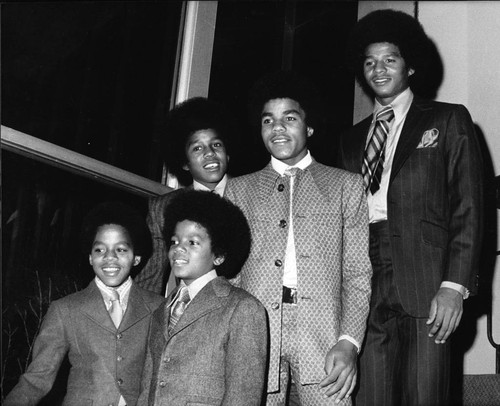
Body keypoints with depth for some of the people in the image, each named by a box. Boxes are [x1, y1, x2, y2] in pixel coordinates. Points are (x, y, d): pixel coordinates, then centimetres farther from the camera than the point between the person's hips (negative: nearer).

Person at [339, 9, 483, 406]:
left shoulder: (449, 120, 9)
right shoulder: (353, 138, 21)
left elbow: (468, 208, 1)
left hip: (425, 287, -3)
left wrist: (454, 285, -10)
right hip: (366, 290, 3)